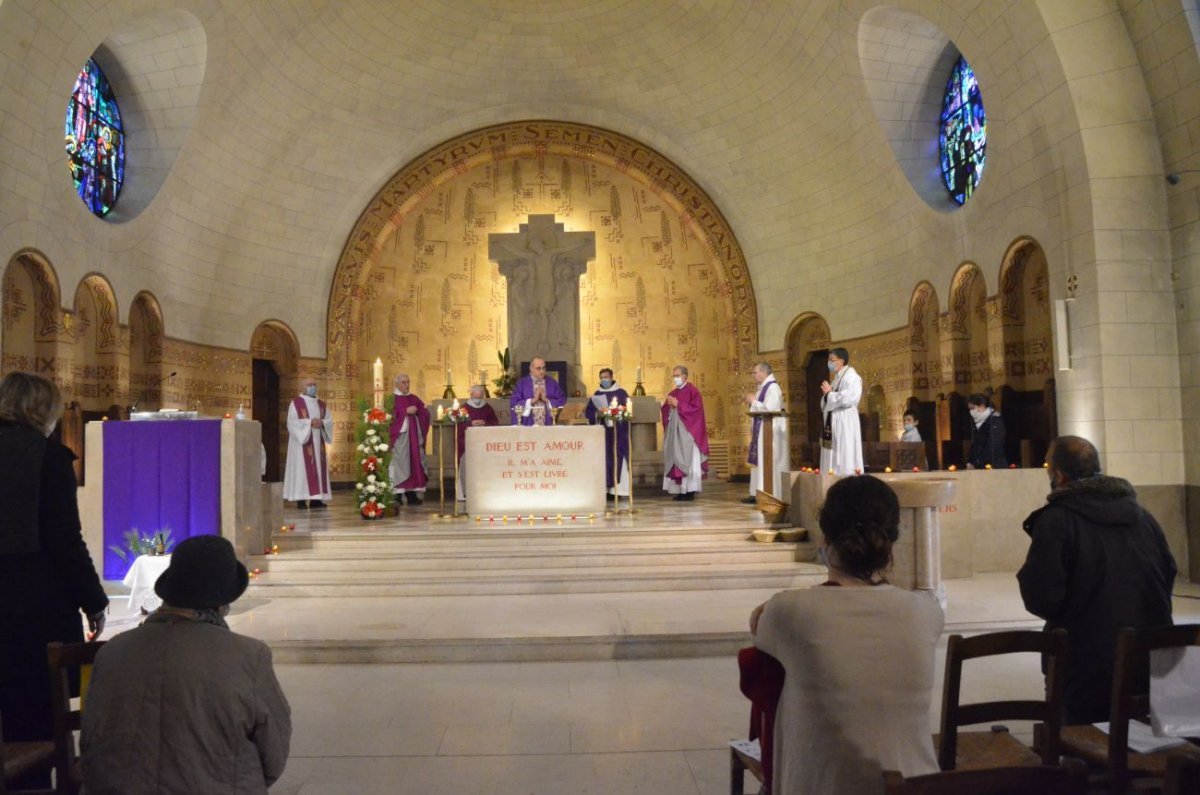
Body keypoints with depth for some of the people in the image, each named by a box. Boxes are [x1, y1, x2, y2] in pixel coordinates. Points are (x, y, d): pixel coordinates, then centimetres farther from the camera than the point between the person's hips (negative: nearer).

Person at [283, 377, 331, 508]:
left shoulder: (321, 404, 16)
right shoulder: (296, 402, 0)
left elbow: (329, 421, 10)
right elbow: (292, 422, -11)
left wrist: (322, 423, -12)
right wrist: (309, 422, -20)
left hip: (317, 443, 6)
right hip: (302, 441, -5)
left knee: (318, 468, 2)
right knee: (302, 468, -9)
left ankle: (315, 499, 4)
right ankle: (301, 499, -9)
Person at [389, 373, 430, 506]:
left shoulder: (414, 398, 17)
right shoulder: (392, 398, 3)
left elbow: (425, 413, 11)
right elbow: (391, 414, -12)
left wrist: (417, 410, -8)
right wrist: (406, 411, -14)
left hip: (414, 435, 5)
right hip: (400, 435, -5)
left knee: (414, 461, 2)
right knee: (400, 462, -11)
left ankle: (412, 494, 6)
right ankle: (397, 494, -9)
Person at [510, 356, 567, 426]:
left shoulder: (552, 383, 10)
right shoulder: (522, 383, 5)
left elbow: (562, 401, 5)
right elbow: (513, 404, -3)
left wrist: (546, 400, -9)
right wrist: (532, 400, -12)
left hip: (548, 425, 1)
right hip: (528, 425, -1)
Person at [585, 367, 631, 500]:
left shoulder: (621, 393, 3)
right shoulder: (596, 394, 13)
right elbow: (588, 412, 9)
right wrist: (598, 413, -10)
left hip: (617, 432, -3)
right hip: (602, 432, 3)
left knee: (617, 459, -7)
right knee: (603, 459, -1)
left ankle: (617, 489, -5)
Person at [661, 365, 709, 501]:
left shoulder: (692, 391, -4)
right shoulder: (672, 393, 17)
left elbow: (696, 409, -15)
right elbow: (665, 411, 17)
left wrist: (678, 405, -15)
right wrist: (667, 405, -5)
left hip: (687, 433, -7)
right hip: (674, 432, 7)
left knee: (688, 461, -7)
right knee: (676, 461, 4)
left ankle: (690, 491, -5)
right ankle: (680, 490, 7)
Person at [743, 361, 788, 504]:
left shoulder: (772, 387, -16)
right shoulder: (763, 387, 14)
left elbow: (769, 409, -26)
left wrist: (753, 401, -15)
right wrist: (751, 402, 6)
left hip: (770, 430, -10)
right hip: (761, 429, 10)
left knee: (769, 462, -8)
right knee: (759, 462, 11)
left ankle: (771, 495, -5)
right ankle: (759, 493, 16)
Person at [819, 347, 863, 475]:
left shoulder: (851, 376, -10)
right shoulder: (837, 377, 18)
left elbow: (848, 399, -23)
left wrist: (829, 393, -10)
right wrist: (827, 393, 1)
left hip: (845, 423, -9)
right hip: (834, 423, 9)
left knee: (845, 457, -8)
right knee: (834, 456, 7)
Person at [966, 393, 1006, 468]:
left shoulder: (994, 420, -9)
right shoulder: (977, 423, 14)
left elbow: (992, 448, -15)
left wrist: (976, 464, -17)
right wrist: (969, 462, 2)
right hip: (981, 468, 7)